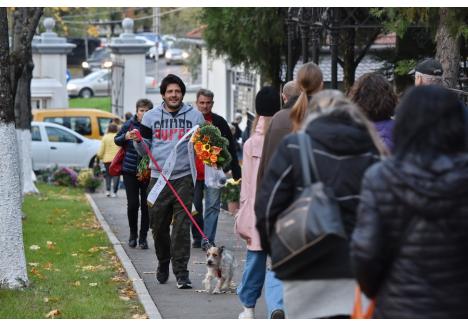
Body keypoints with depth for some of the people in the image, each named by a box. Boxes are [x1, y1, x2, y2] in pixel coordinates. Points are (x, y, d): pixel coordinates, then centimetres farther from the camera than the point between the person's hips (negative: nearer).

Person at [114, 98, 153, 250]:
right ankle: (133, 234, 21)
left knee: (146, 205, 2)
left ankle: (143, 237, 13)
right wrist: (125, 137, -10)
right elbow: (116, 140, 11)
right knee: (132, 204, 2)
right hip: (130, 170, 1)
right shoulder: (129, 125, -2)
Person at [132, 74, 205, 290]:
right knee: (159, 227, 7)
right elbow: (144, 150, 12)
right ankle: (163, 264, 28)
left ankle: (181, 272, -6)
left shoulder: (194, 116, 7)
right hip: (158, 178, 2)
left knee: (181, 227, -7)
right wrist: (137, 141, -9)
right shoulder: (151, 117, 9)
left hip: (184, 177, -2)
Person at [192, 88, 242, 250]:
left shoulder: (219, 122, 3)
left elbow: (230, 148, 6)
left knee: (212, 207, -6)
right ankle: (197, 237, 22)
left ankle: (208, 240, -8)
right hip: (193, 173, 1)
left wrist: (236, 172, 2)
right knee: (195, 207, 9)